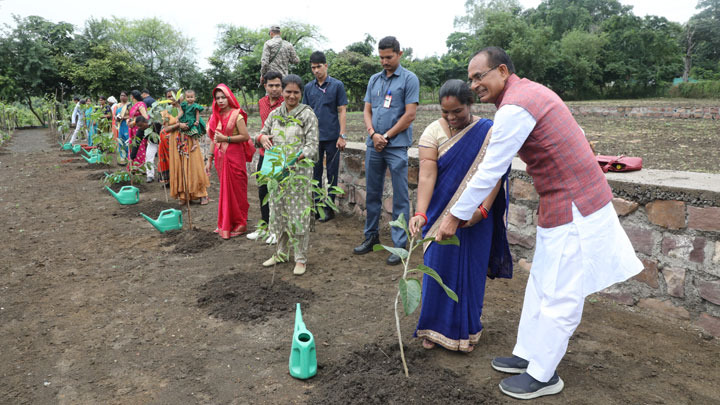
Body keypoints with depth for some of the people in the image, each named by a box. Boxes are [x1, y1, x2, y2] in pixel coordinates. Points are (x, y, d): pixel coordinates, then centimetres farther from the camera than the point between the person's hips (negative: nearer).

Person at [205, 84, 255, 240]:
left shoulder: (236, 115, -7)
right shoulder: (216, 116, 13)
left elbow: (246, 136, -13)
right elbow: (214, 140, 16)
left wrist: (226, 138, -15)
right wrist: (209, 160, 14)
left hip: (234, 156, -6)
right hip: (220, 157, 6)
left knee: (235, 190, -1)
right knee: (225, 190, 10)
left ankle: (239, 224, 10)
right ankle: (227, 225, 18)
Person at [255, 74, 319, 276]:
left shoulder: (307, 115, -3)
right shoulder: (275, 114, 11)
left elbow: (312, 145, -10)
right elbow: (261, 135, 16)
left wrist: (297, 156, -29)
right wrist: (262, 138, -10)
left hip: (299, 171, -5)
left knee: (298, 215, -2)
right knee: (277, 213, 12)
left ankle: (301, 258, 11)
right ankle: (281, 253, 29)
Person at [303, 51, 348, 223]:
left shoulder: (337, 85, 0)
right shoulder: (308, 87, 9)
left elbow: (342, 111, -2)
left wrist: (342, 135, -9)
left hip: (332, 137, -3)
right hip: (313, 137, 4)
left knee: (332, 173, 3)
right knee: (315, 172, 9)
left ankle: (329, 207, 11)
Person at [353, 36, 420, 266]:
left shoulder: (409, 79, -3)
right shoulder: (374, 80, 14)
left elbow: (409, 115, -9)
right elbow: (367, 111, 12)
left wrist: (387, 136, -9)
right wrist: (373, 133, -7)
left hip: (396, 145, -6)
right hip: (373, 145, 6)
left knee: (400, 197, -1)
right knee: (372, 193, 13)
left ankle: (399, 244, 5)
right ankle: (371, 236, 27)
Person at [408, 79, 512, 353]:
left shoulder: (488, 132, -6)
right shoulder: (433, 132, -8)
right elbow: (426, 175, -18)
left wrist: (482, 210, -23)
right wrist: (420, 213, -30)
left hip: (475, 216, 0)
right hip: (440, 213, 0)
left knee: (471, 271, 9)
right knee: (438, 267, 6)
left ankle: (466, 329, 27)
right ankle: (436, 327, 24)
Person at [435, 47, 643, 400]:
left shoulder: (515, 108, -19)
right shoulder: (528, 91, 13)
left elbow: (489, 171, -18)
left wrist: (455, 216, -9)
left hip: (574, 210, -10)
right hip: (564, 206, 10)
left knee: (559, 297, 2)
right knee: (541, 287, 17)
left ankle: (542, 375, 16)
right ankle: (527, 355, 30)